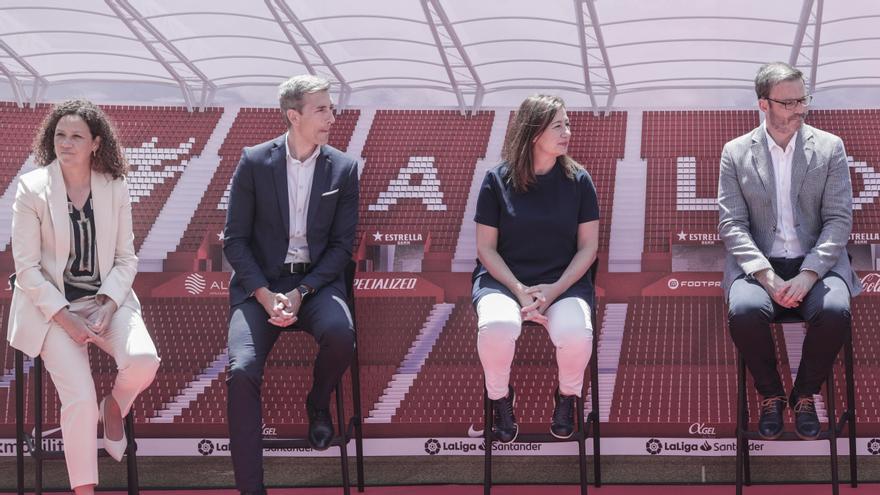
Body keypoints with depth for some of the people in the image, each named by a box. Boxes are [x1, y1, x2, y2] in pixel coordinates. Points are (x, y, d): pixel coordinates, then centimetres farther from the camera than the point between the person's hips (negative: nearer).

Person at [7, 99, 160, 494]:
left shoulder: (115, 188, 1)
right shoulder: (32, 188, -7)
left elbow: (125, 259, 5)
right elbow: (27, 268, -8)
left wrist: (107, 307, -12)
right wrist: (66, 319, -15)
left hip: (107, 300, 3)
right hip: (51, 306, -3)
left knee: (143, 361, -26)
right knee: (80, 400, -19)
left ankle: (114, 408, 10)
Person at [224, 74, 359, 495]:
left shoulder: (343, 168, 4)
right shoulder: (254, 162, 0)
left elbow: (342, 244, 2)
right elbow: (235, 239, 0)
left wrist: (300, 293, -11)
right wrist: (265, 295, -14)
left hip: (316, 280, 1)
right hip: (259, 282, -1)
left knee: (340, 333, -32)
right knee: (242, 370, -24)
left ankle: (318, 404, 3)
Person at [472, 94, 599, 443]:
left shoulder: (578, 180, 4)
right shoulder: (498, 180, 0)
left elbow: (588, 247, 4)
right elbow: (486, 248, 1)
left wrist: (554, 290, -11)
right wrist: (520, 291, -13)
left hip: (564, 281, 1)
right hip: (503, 279, -1)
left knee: (576, 333, -33)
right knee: (496, 327, -36)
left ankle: (567, 397, 2)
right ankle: (500, 398, -4)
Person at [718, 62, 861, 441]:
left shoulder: (830, 147, 5)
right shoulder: (736, 153, 5)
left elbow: (839, 220, -1)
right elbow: (732, 224, -1)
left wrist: (808, 275, -16)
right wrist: (767, 277, -17)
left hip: (817, 264, 0)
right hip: (758, 265, 0)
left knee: (835, 311, -32)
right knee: (744, 310, -33)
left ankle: (805, 395, -4)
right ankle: (770, 395, -6)